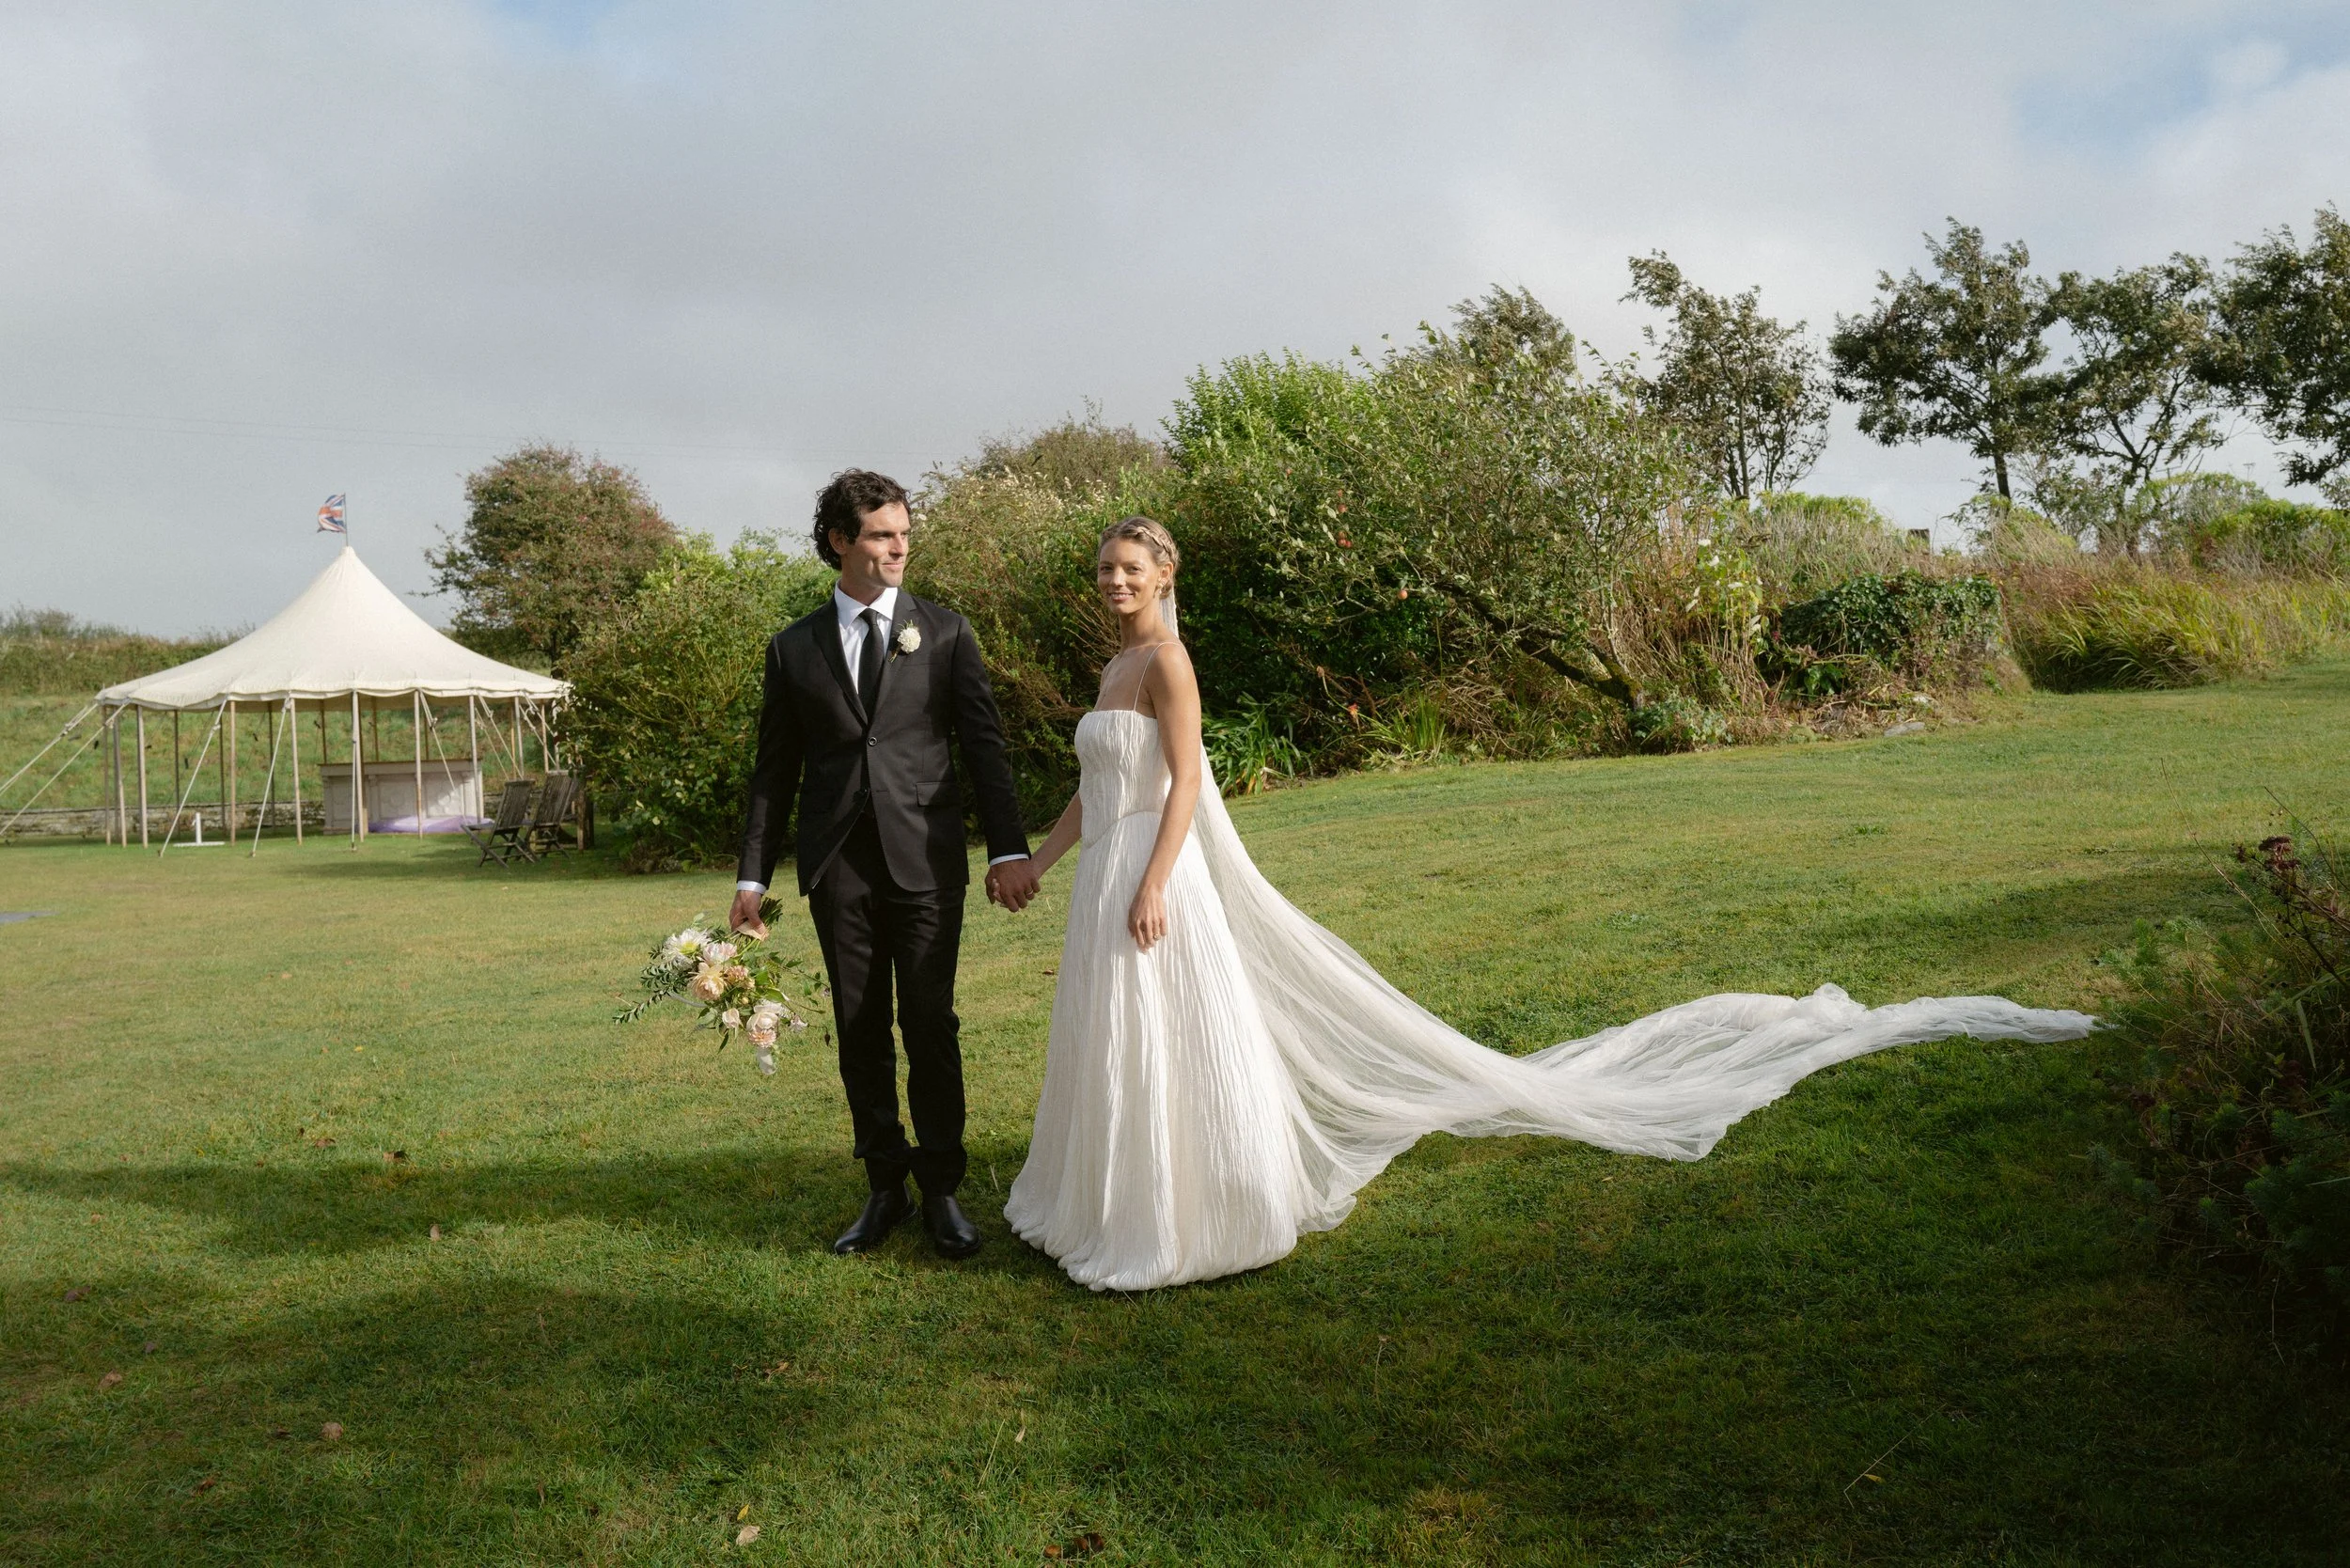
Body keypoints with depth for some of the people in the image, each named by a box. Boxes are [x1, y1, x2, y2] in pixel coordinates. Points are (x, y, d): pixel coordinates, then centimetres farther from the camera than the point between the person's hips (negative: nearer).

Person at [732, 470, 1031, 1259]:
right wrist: (752, 875, 5)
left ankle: (942, 1191, 14)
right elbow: (774, 771, 10)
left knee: (931, 1026, 1)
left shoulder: (946, 632, 6)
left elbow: (984, 743, 2)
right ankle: (884, 1187, 21)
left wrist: (1007, 847, -8)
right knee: (860, 1032, 8)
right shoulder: (794, 647, 9)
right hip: (836, 867, 2)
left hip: (926, 860, -1)